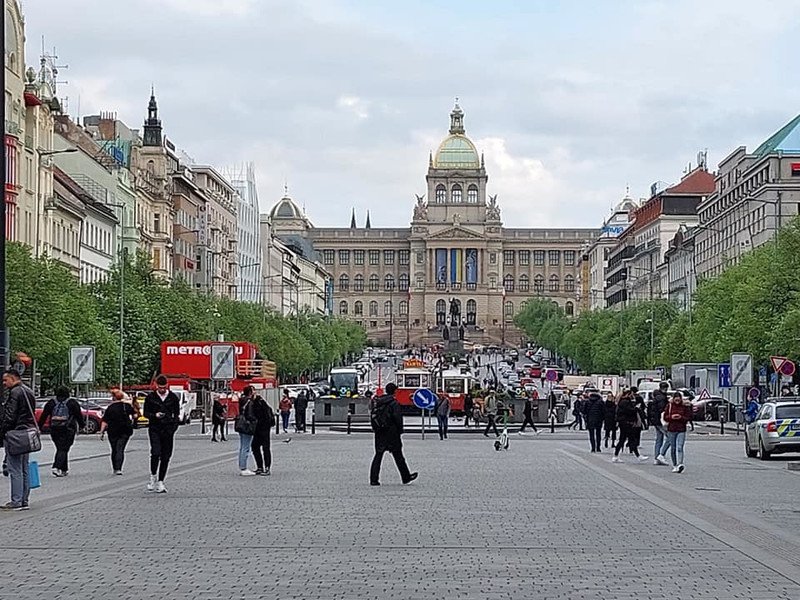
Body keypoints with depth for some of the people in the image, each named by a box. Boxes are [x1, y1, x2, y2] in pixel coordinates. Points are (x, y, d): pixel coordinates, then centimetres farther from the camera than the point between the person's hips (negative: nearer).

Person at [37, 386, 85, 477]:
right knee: (63, 449, -5)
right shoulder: (72, 403, -1)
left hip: (54, 430, 3)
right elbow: (79, 415, 3)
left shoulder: (51, 402, 7)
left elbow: (43, 416, 6)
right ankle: (57, 467, -23)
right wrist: (82, 425, 18)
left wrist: (39, 427, 11)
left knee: (60, 448, 14)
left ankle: (64, 470, 17)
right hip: (68, 430, -3)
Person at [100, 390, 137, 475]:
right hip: (125, 431, 0)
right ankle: (118, 469, -17)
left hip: (112, 431, 0)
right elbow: (135, 415, 2)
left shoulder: (110, 407, -4)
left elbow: (104, 421, -6)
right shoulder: (128, 405, -2)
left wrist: (102, 432, -2)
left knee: (114, 450, 14)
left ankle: (115, 468, 19)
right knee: (120, 449, -2)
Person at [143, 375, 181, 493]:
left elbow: (177, 413, 12)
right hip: (154, 429, -2)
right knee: (156, 453, -18)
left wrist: (174, 425, -3)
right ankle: (153, 477, 2)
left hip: (168, 430, 2)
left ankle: (160, 482, 8)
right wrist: (154, 415, -14)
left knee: (165, 457, 1)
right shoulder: (150, 397, 3)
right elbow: (146, 413, 6)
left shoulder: (173, 397, 6)